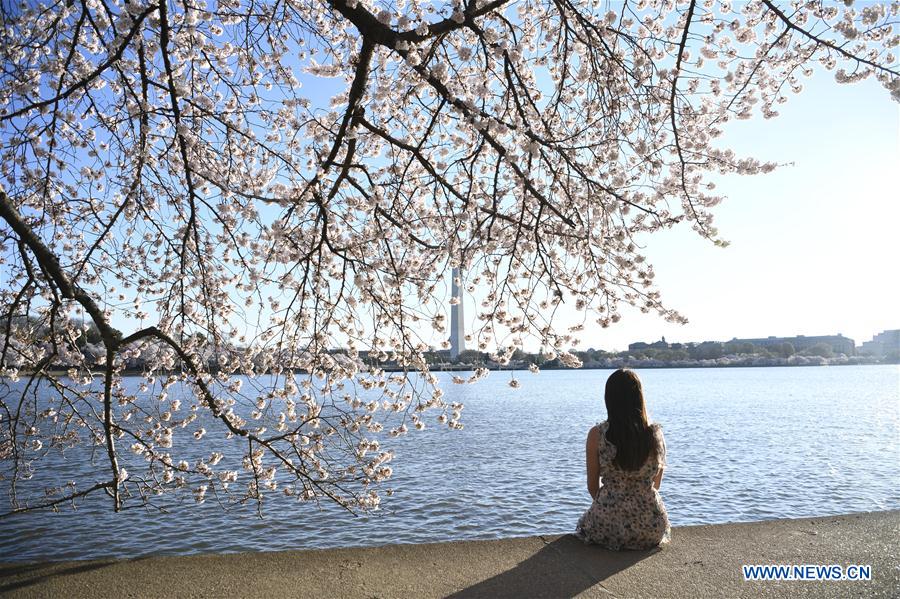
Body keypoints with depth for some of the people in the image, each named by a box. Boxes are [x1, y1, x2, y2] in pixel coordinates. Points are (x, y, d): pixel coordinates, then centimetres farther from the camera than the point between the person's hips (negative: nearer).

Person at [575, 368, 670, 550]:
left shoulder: (596, 435, -12)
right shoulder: (656, 434, -6)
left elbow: (593, 486, -1)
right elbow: (656, 485, 7)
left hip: (607, 526, -1)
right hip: (651, 529, 2)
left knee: (586, 521, 33)